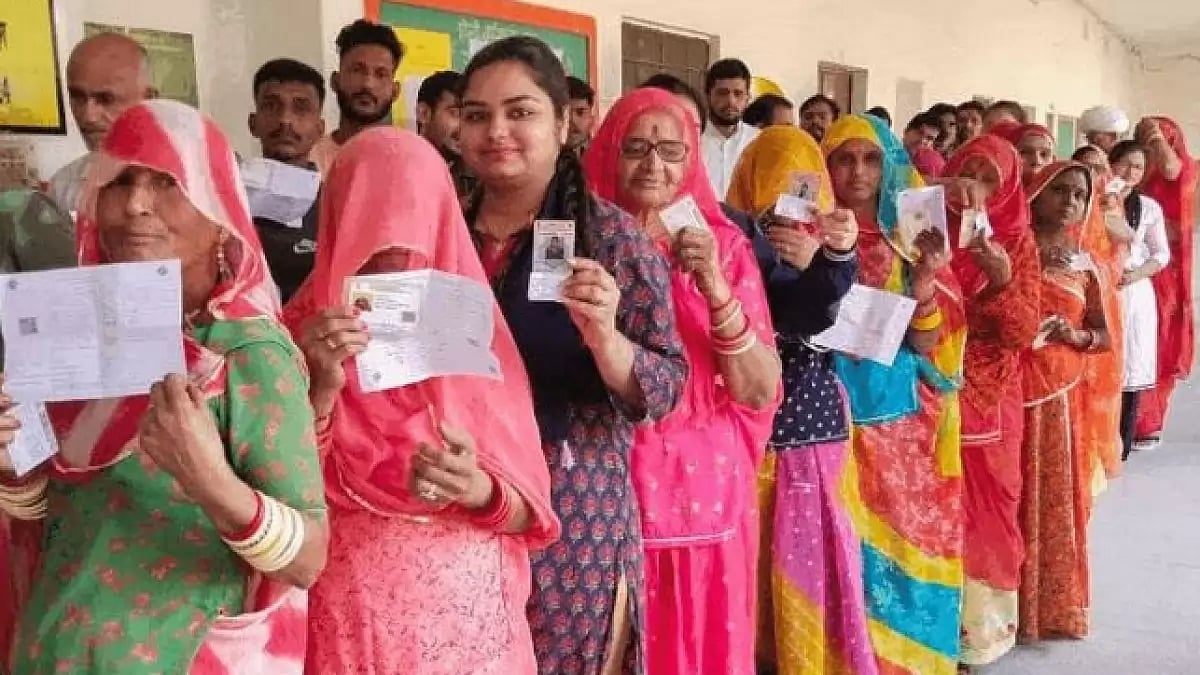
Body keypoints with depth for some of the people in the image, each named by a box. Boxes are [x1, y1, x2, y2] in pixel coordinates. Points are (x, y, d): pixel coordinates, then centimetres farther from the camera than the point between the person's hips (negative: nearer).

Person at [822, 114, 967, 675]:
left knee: (907, 540, 8)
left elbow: (926, 343, 1)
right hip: (834, 412, -2)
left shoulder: (912, 237, 6)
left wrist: (924, 285, -17)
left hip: (902, 416, 3)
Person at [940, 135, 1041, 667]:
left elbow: (1024, 332, -5)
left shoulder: (1017, 243, 2)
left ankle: (983, 623, 24)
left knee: (985, 506, 7)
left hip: (989, 401, 0)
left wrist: (1002, 280, -21)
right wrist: (934, 198, -22)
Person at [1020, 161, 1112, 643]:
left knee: (1056, 495, 11)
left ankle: (1052, 604, 27)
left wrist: (1076, 335, -6)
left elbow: (1105, 335, 14)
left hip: (1061, 392, 4)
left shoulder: (1084, 263, 11)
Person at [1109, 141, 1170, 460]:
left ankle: (1121, 448, 12)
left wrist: (1136, 274, -9)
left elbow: (1162, 254, 6)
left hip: (1135, 294, 2)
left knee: (1131, 370, 3)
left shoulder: (1149, 207, 5)